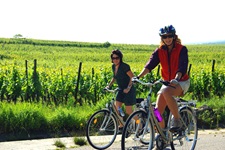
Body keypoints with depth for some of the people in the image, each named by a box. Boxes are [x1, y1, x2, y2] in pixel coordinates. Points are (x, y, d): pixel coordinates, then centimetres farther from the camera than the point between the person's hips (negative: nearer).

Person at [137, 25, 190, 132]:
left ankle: (177, 119, -22)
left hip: (181, 82, -4)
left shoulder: (181, 49, -11)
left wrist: (176, 79, -44)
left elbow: (182, 67, -24)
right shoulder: (159, 51, 0)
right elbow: (150, 65, -14)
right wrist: (138, 77, -31)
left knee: (165, 92, -37)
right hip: (167, 83, 5)